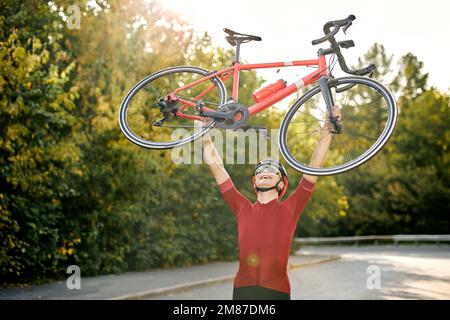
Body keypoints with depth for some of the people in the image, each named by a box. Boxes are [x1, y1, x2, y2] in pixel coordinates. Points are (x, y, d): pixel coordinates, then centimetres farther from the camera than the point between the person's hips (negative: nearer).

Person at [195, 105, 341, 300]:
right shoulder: (242, 208, 10)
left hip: (277, 291, -1)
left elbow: (315, 166, 3)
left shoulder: (289, 209, 5)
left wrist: (328, 130, 3)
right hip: (242, 291, 2)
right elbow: (216, 167, 11)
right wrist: (205, 135, 11)